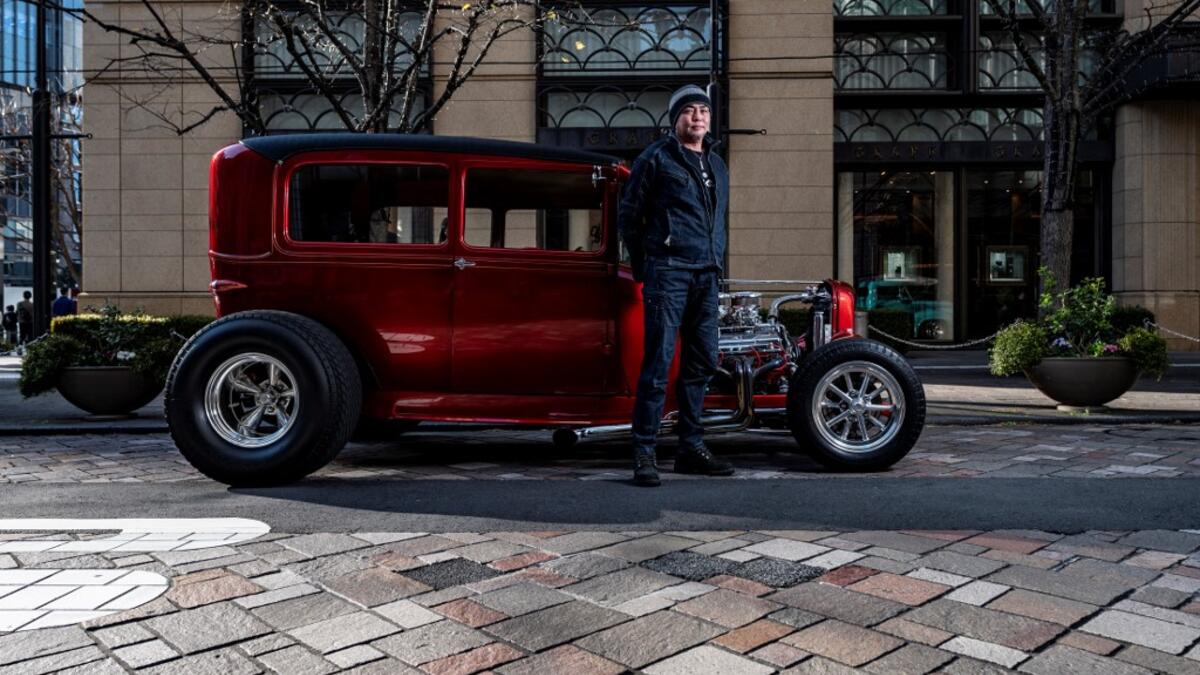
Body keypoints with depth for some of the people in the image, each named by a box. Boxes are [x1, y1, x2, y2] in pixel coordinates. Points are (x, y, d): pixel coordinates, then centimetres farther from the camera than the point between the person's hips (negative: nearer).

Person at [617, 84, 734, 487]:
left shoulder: (716, 166, 21)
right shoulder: (656, 158, 1)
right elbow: (628, 214, 2)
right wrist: (641, 265, 5)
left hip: (706, 275, 7)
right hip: (668, 271, -7)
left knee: (702, 362, 8)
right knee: (659, 362, -10)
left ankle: (691, 449, 18)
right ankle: (644, 454, -5)